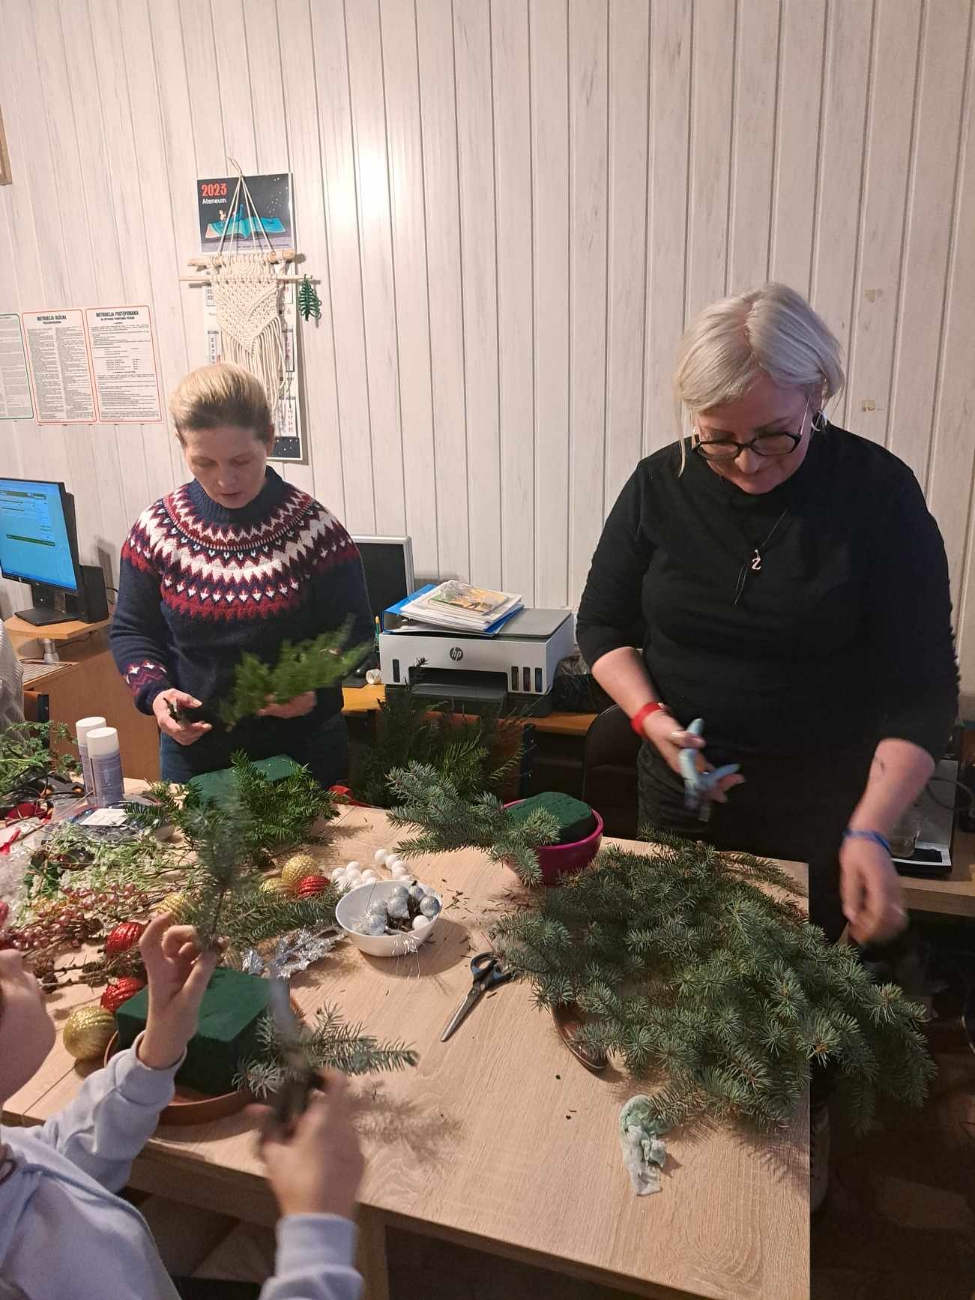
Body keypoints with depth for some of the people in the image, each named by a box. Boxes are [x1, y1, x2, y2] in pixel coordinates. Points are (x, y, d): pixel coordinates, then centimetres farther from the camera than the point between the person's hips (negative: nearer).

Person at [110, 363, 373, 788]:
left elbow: (354, 632, -8)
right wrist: (154, 691, -16)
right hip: (192, 750, 2)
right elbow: (131, 631, 3)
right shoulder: (155, 530, -6)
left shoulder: (315, 529, -13)